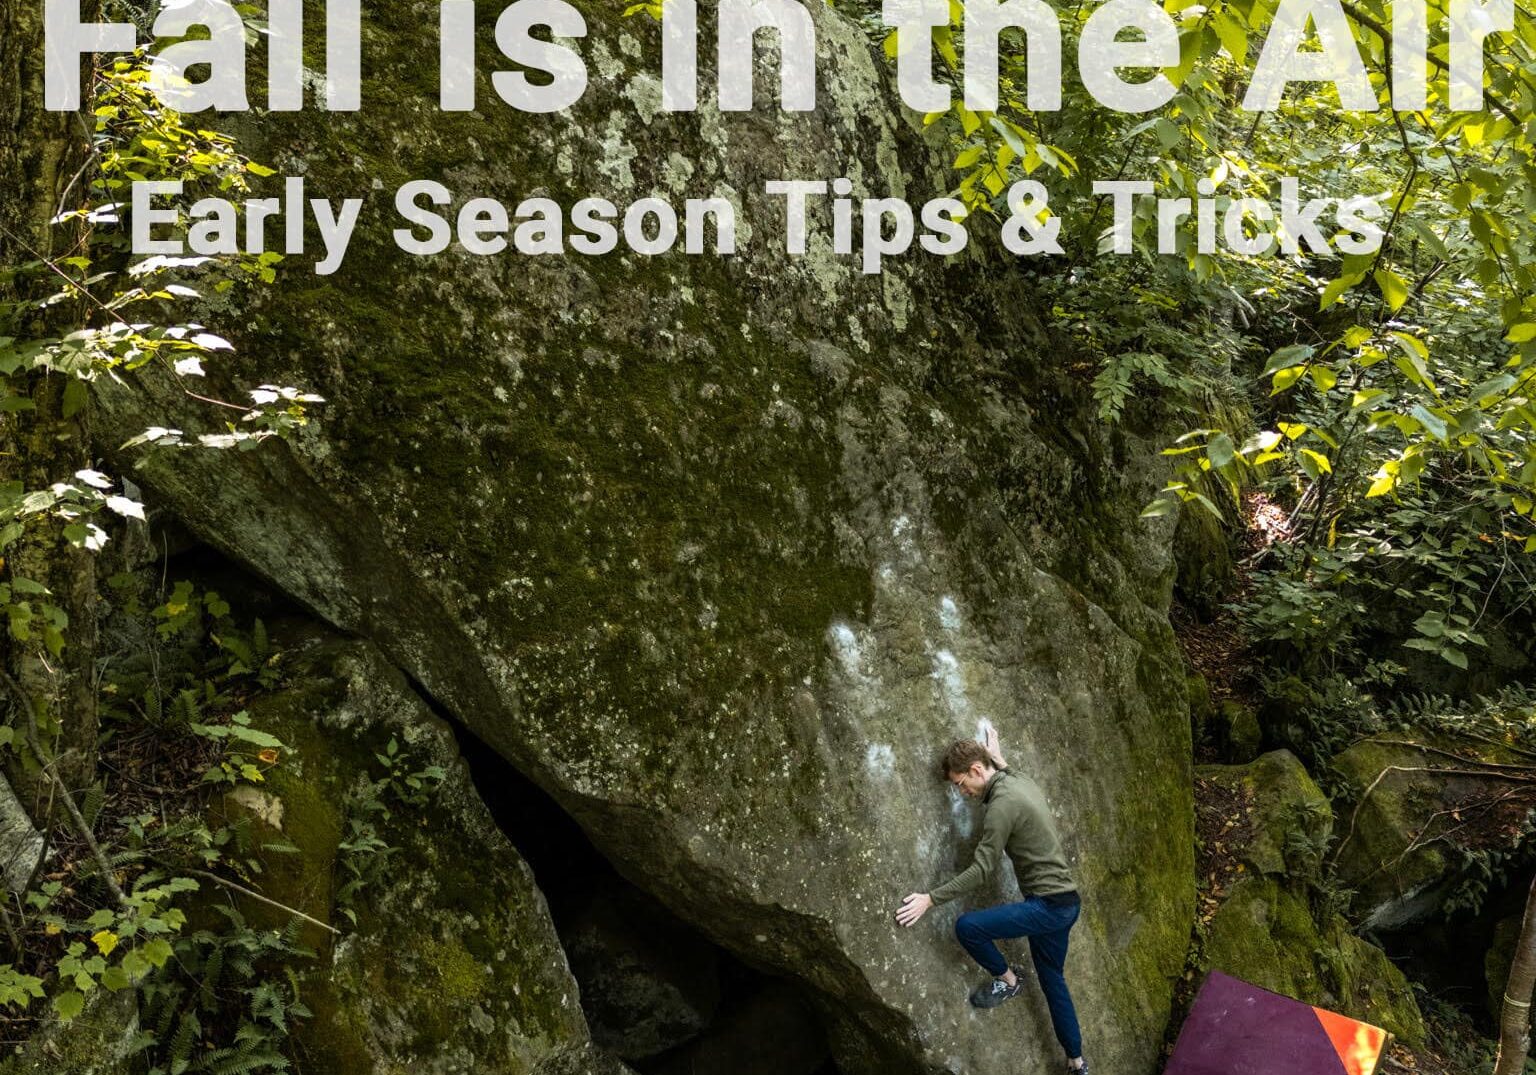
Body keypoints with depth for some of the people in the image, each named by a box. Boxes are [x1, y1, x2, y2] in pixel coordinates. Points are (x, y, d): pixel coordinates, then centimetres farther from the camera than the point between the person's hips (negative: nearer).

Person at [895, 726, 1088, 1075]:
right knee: (1052, 980, 20)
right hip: (1064, 902, 10)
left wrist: (931, 898, -22)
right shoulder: (1021, 781, 7)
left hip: (1048, 905, -10)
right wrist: (999, 760, 37)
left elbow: (982, 870, -22)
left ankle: (1007, 981, 7)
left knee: (967, 926, -18)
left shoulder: (1002, 804, -20)